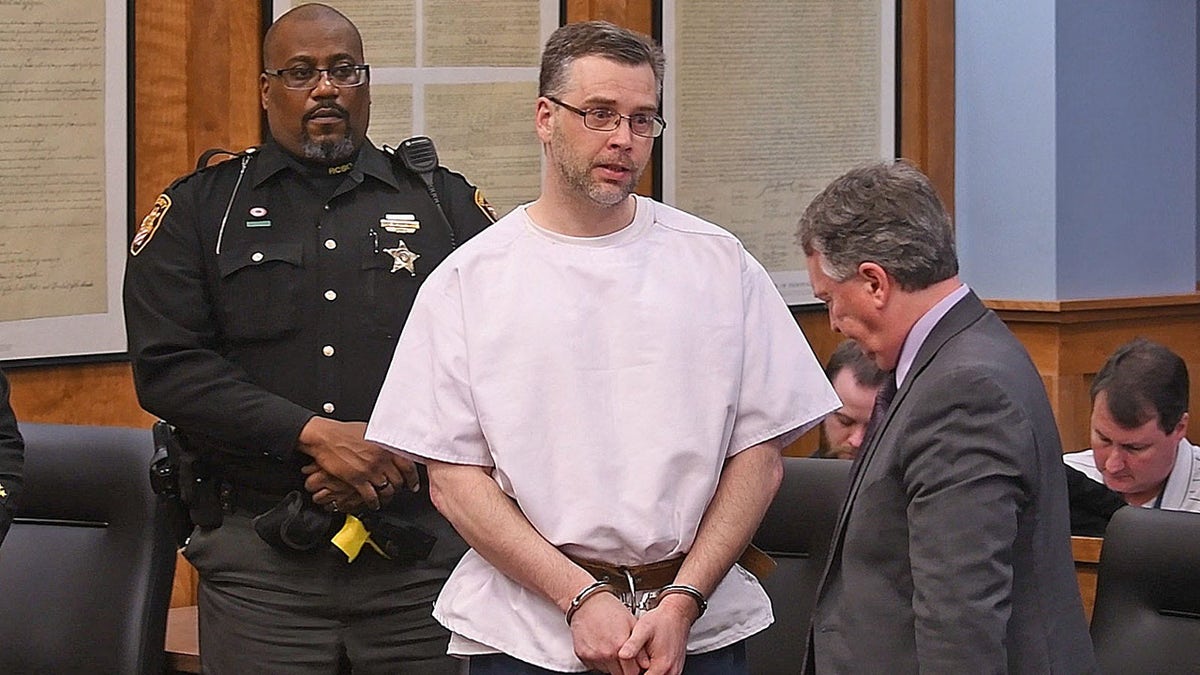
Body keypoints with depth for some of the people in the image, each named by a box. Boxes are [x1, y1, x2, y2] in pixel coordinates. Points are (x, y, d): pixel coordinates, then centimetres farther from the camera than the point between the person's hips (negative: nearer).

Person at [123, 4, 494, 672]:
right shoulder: (200, 209, 8)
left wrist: (401, 453, -12)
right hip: (259, 554, -1)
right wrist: (315, 435, -14)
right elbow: (167, 368, -4)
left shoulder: (448, 203, 11)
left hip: (423, 547, 1)